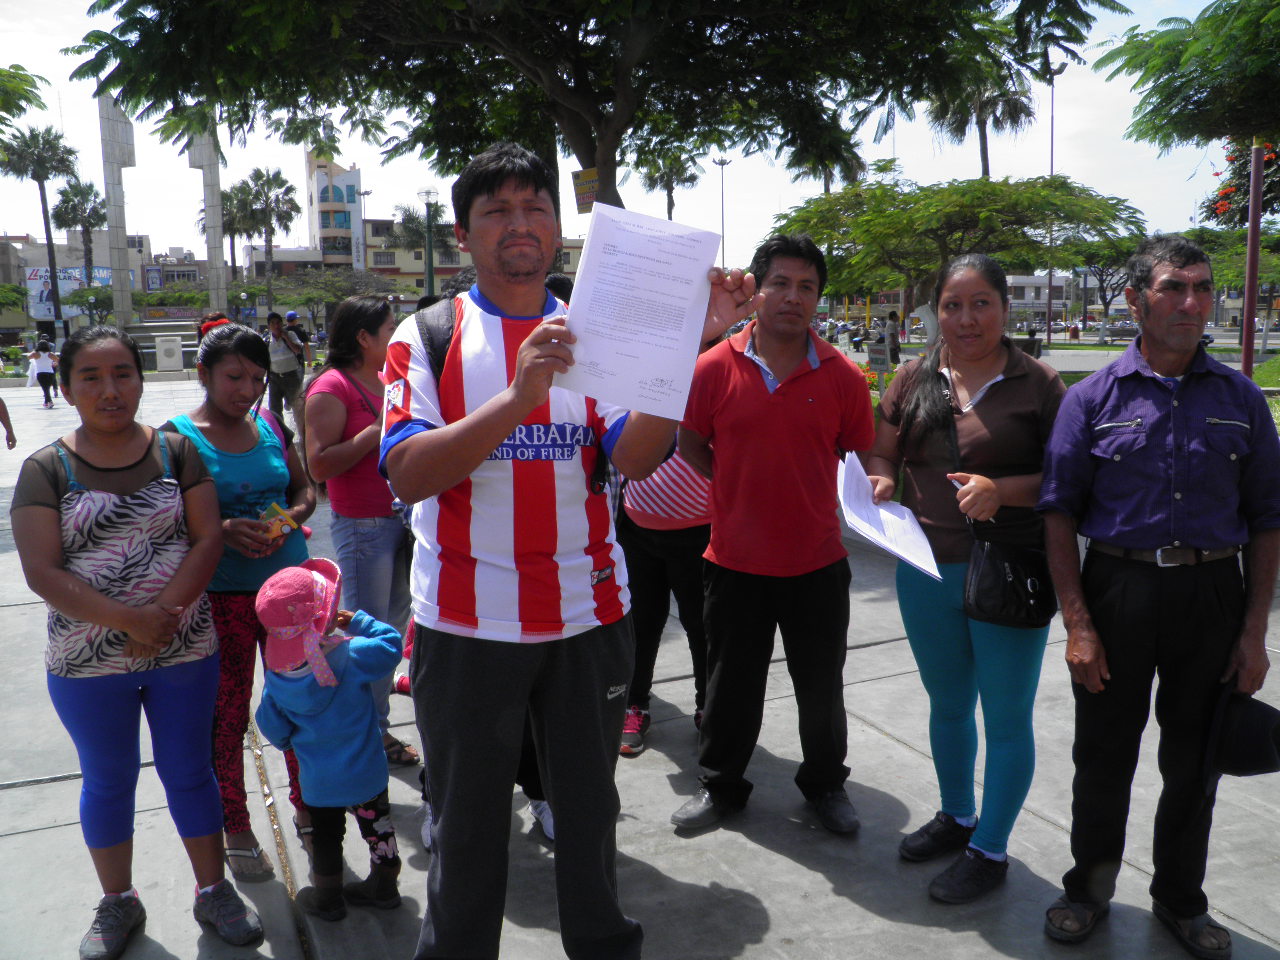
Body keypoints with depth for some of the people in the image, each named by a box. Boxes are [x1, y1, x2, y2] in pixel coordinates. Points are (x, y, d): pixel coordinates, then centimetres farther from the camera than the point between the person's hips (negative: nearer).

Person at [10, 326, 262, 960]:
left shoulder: (176, 452, -1)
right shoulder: (46, 469, -5)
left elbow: (207, 539, -6)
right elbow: (42, 572, -12)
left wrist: (164, 613, -19)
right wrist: (129, 620, -22)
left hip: (186, 651, 1)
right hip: (88, 664, 0)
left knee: (189, 771, 13)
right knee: (108, 781, 16)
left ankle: (213, 891, 31)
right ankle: (118, 903, 36)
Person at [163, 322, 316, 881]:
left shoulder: (271, 427, 5)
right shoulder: (179, 437, -7)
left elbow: (305, 489, 13)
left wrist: (292, 516, -8)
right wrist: (222, 530, -24)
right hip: (221, 596, -3)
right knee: (227, 715, 9)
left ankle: (307, 809, 32)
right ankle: (235, 830, 27)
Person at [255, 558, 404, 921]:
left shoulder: (277, 675, -13)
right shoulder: (351, 656, -25)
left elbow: (272, 727, -2)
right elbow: (391, 643, -13)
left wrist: (290, 742, 19)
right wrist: (357, 621, -4)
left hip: (319, 779, 1)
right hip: (366, 770, -1)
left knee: (325, 836, 21)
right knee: (376, 824, 21)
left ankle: (327, 896, 38)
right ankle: (383, 885, 36)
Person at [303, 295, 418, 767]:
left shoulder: (388, 382, 14)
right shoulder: (332, 387, -12)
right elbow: (319, 465, -20)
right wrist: (378, 431, -21)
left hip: (401, 517, 8)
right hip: (362, 526, -8)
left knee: (394, 624, 14)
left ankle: (378, 726, 27)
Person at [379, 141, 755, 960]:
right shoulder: (427, 337, -4)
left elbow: (635, 456, -11)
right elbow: (409, 474, -18)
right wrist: (519, 396, -30)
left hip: (588, 615, 3)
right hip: (467, 624, -2)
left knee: (590, 806, 20)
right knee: (467, 823, 15)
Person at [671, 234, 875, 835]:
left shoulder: (843, 377, -4)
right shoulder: (716, 367, -7)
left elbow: (861, 457, 5)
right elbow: (690, 444, 4)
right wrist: (740, 488, -3)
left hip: (818, 561, 1)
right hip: (735, 560, 0)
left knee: (822, 686, 16)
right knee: (730, 683, 15)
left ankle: (825, 784, 39)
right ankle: (721, 785, 36)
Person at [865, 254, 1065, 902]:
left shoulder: (1037, 384, -6)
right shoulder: (913, 380, 5)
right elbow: (881, 455, 11)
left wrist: (1002, 490, -23)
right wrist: (878, 483, -11)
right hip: (926, 572, 4)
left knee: (1006, 717, 8)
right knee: (947, 704, 21)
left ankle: (990, 850, 28)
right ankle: (957, 816, 44)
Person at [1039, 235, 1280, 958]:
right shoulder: (1095, 397, -2)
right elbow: (1060, 512, -4)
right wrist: (1078, 623, -10)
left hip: (1212, 597, 2)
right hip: (1119, 589, -1)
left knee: (1194, 762, 15)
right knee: (1104, 755, 10)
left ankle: (1181, 898, 36)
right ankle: (1089, 889, 32)